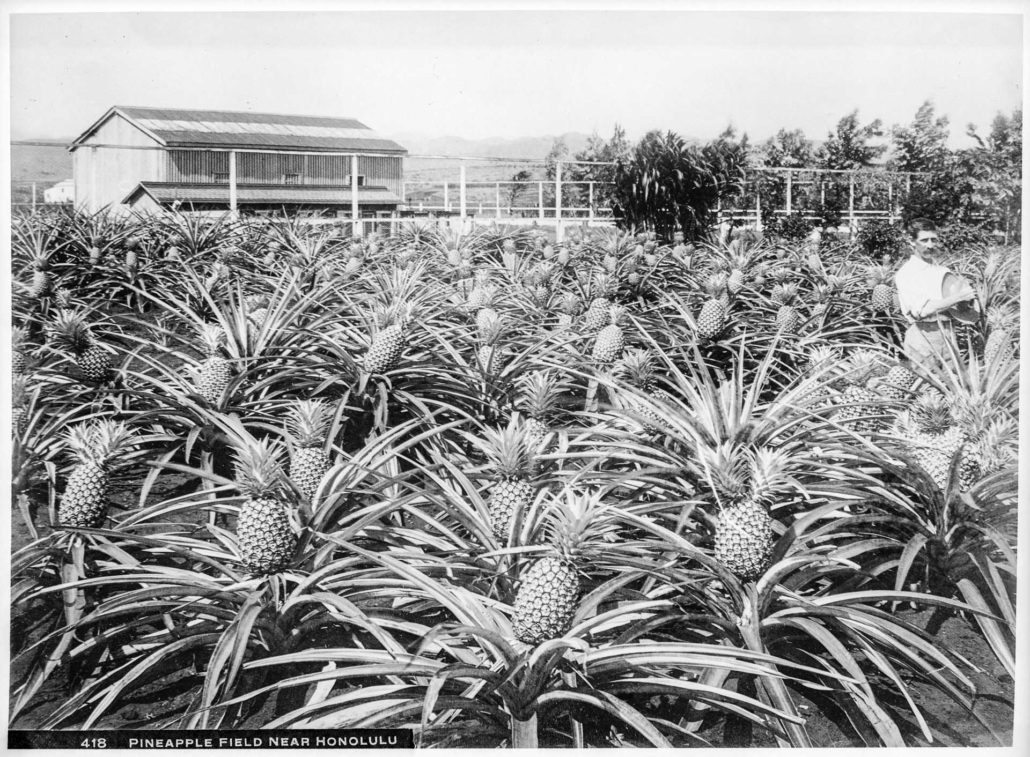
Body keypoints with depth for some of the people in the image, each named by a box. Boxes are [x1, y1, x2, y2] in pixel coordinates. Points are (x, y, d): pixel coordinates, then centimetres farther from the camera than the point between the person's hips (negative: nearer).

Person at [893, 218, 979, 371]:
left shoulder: (941, 271, 15)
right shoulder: (906, 273, -5)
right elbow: (922, 310, -18)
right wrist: (958, 297, -15)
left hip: (948, 335, 6)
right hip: (924, 334, -5)